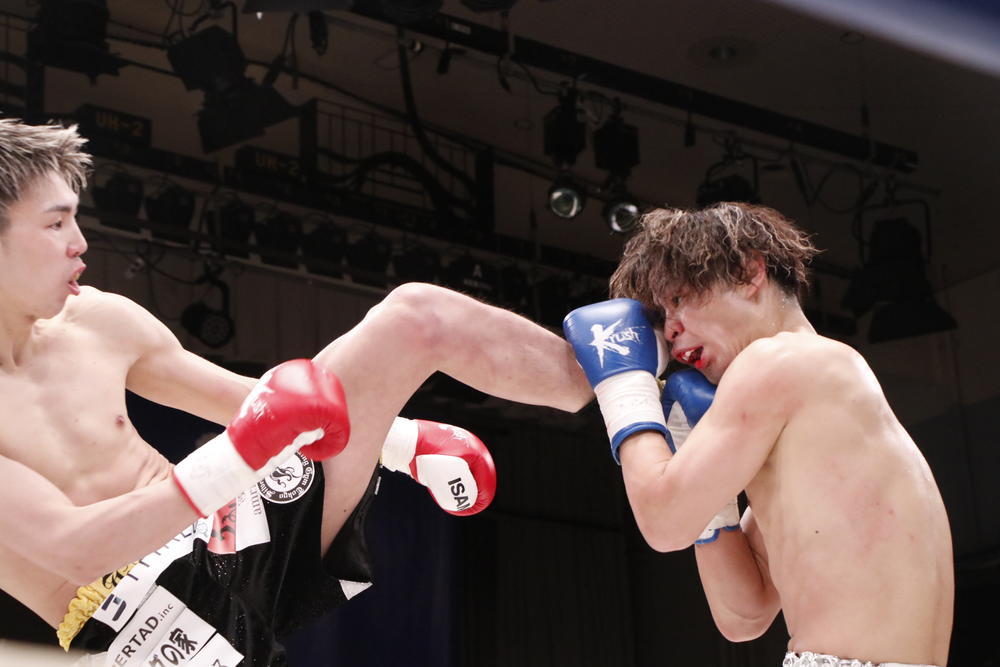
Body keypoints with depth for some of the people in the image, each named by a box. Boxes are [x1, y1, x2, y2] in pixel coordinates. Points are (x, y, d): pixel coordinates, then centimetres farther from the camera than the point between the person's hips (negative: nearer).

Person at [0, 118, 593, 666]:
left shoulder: (97, 320, 4)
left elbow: (250, 402, 16)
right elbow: (74, 549, -29)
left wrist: (408, 442, 13)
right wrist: (244, 453, -32)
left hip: (243, 534, 6)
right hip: (143, 619, -6)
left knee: (416, 317, -4)